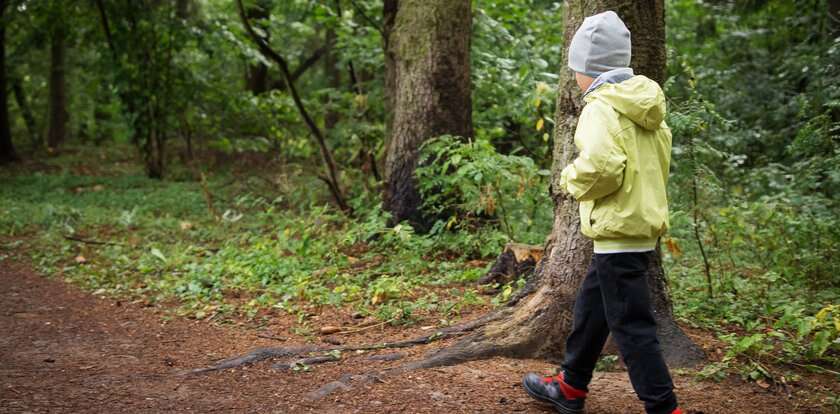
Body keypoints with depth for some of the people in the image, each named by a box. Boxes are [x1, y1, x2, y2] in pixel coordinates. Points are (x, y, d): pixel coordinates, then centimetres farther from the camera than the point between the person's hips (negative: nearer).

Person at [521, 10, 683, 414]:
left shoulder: (600, 108, -16)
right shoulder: (645, 108, 12)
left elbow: (601, 166, -29)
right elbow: (661, 158, 17)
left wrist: (571, 179, -9)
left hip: (618, 229, -10)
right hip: (644, 222, 10)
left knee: (631, 323, -4)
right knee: (590, 307, 21)